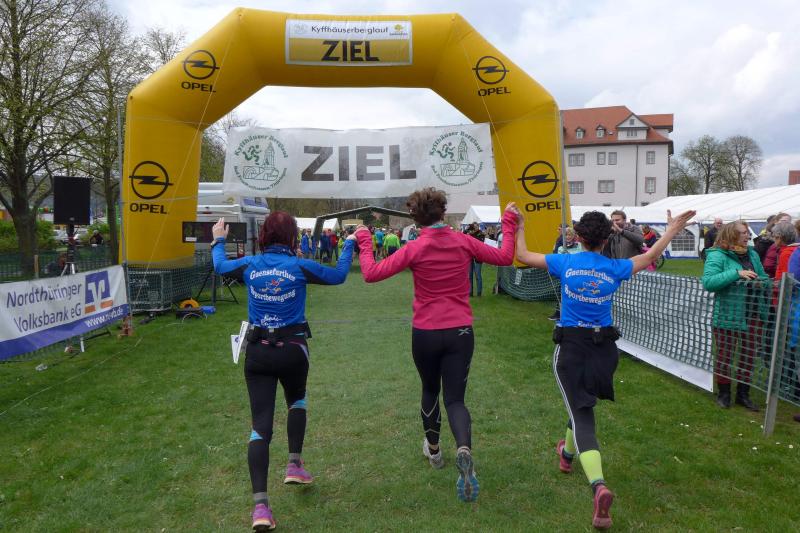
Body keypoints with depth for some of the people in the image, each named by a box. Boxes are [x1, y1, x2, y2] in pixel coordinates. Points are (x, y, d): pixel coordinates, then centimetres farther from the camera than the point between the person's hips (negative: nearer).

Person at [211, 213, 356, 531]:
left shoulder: (250, 264, 0)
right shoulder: (300, 266, -7)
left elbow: (219, 267, 21)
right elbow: (338, 276, 6)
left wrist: (218, 240, 40)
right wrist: (350, 244, 21)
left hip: (258, 350, 2)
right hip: (292, 349, -1)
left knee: (260, 425, 2)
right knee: (296, 401, 30)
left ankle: (260, 505, -4)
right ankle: (294, 465, 29)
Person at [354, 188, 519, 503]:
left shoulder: (415, 249, -11)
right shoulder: (464, 242, -4)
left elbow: (371, 274, -12)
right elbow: (504, 257, 6)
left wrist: (364, 243, 2)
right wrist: (509, 225, 18)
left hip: (426, 333, -1)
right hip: (460, 332, 1)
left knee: (430, 389, 24)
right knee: (455, 398, 7)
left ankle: (433, 449, 42)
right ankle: (464, 449, -22)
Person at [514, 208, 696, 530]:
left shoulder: (565, 262, -9)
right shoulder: (615, 269, -2)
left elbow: (522, 256, 1)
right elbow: (650, 256, 15)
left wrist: (518, 226, 15)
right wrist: (672, 230, 29)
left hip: (571, 346, -3)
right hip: (604, 347, 3)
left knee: (582, 415, -4)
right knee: (583, 403, 26)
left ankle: (599, 487, -24)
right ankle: (567, 453, 51)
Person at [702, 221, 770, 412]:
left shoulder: (752, 254, 8)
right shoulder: (717, 256, -12)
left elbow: (764, 278, 18)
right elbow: (708, 282, -24)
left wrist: (761, 282, -6)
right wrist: (736, 273, -30)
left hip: (753, 316, 6)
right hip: (728, 316, -6)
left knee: (749, 356, 14)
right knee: (725, 356, 7)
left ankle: (743, 394, 30)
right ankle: (723, 394, 25)